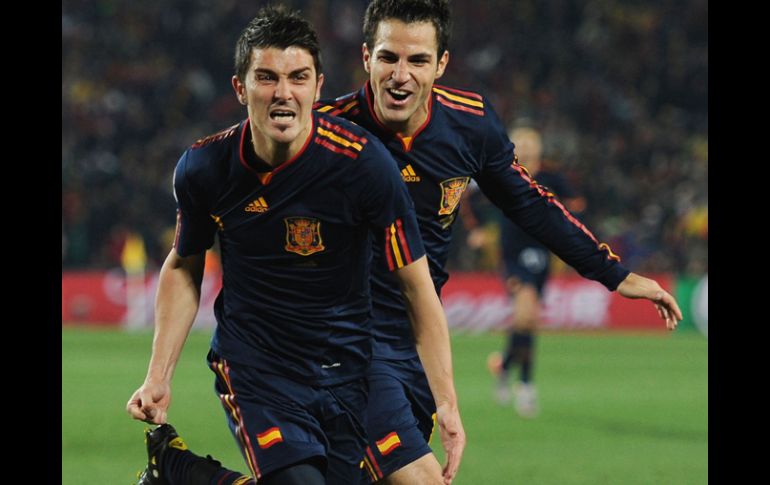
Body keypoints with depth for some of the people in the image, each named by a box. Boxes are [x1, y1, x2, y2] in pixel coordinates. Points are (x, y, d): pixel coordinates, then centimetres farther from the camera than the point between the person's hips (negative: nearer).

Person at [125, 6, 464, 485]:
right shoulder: (203, 167, -10)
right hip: (250, 366, -1)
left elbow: (417, 286, -10)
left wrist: (447, 402, -14)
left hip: (343, 370, 2)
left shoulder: (364, 162, -16)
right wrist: (158, 377, 4)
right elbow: (183, 267, 10)